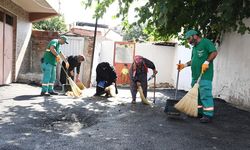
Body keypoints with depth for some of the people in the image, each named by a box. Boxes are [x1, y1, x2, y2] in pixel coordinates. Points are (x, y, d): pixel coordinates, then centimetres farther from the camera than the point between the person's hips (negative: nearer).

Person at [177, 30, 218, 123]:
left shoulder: (206, 42, -4)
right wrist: (184, 65, 12)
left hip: (205, 75, -9)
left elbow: (214, 52, -13)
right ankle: (199, 112, 22)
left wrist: (207, 62, -23)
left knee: (205, 94, -10)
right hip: (195, 75, 10)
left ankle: (208, 115, -5)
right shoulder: (194, 47, 23)